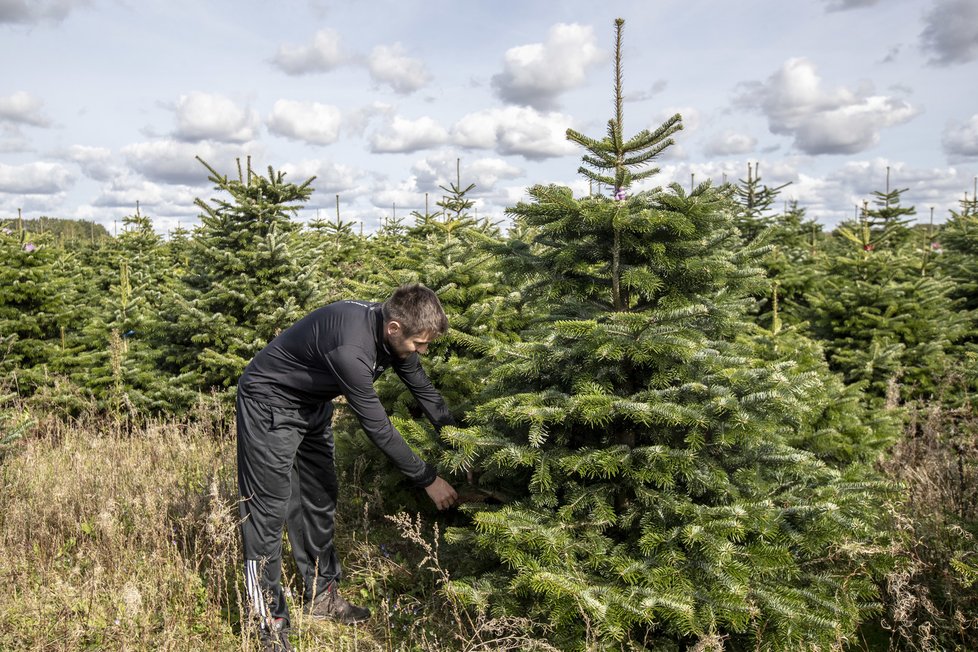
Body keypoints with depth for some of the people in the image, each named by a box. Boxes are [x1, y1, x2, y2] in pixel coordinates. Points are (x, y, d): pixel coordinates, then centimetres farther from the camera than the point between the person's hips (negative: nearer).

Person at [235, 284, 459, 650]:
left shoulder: (392, 333, -12)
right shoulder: (351, 348, -38)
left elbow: (423, 389, 1)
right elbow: (377, 427, -30)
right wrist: (427, 479, -20)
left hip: (313, 404, 9)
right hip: (270, 405, -9)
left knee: (320, 499, 13)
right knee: (269, 510, -4)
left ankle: (321, 595, 27)